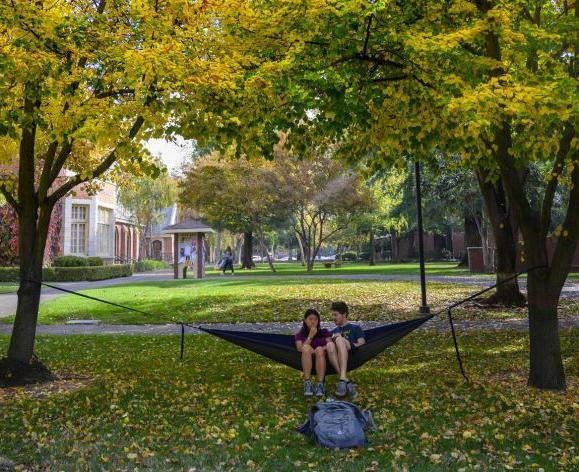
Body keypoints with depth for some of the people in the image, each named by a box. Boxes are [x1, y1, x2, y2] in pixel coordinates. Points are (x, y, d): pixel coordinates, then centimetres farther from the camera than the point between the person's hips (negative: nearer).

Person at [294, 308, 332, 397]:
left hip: (323, 361, 0)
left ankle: (320, 384, -42)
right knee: (306, 348, -31)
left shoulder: (324, 333, 19)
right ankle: (307, 383, -39)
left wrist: (319, 351, -17)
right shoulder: (300, 335, 17)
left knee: (319, 349, -33)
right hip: (306, 363, 0)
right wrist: (311, 336, -6)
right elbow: (300, 349, -2)